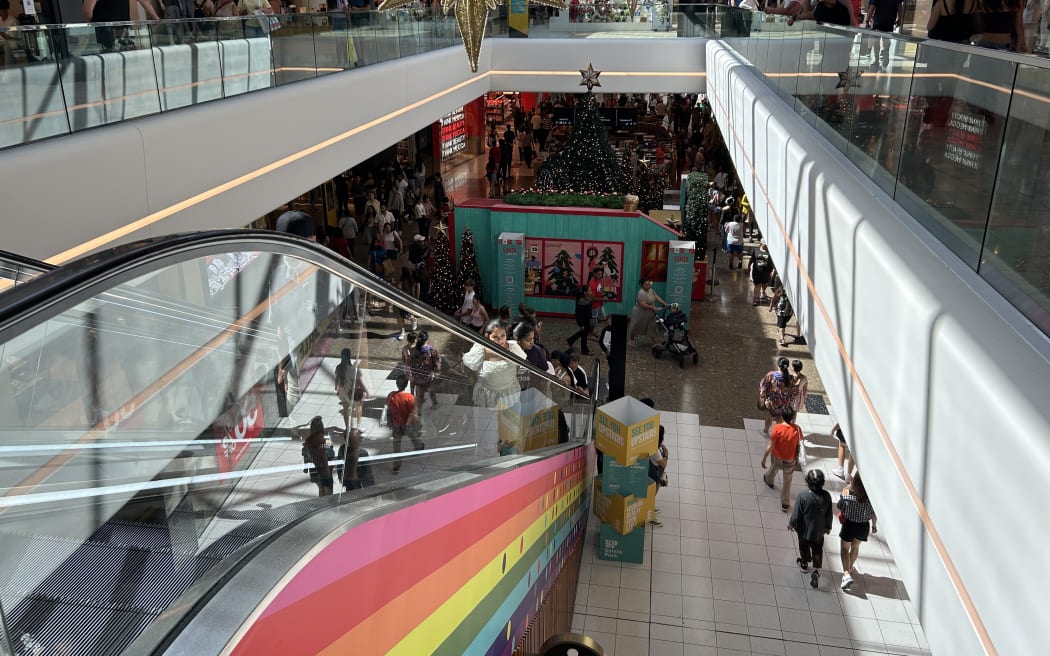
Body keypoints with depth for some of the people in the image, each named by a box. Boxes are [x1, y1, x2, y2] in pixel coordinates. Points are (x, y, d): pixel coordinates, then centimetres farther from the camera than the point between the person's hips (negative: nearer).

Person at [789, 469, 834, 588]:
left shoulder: (802, 495, -31)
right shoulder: (826, 496, -20)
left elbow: (796, 514, -20)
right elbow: (829, 515, -7)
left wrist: (791, 523, -1)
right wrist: (828, 527, 11)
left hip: (804, 529, -2)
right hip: (819, 530, 2)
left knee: (804, 546, 24)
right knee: (818, 549, 22)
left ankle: (804, 564, 46)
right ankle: (816, 571, 14)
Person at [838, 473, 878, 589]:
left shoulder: (847, 491, -24)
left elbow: (840, 508, -8)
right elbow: (874, 513, -8)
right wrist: (874, 525, 10)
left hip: (849, 524, -2)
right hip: (863, 526, 2)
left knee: (844, 549, 15)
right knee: (855, 547, 27)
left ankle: (846, 573, -3)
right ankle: (850, 567, 48)